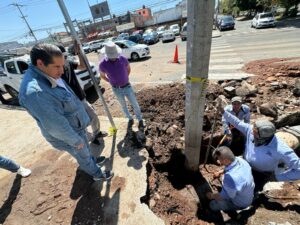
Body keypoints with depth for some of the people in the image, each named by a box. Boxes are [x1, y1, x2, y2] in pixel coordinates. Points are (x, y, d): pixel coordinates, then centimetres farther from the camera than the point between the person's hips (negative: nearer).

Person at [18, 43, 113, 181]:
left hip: (77, 126, 8)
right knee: (83, 156, 18)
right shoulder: (33, 91, -36)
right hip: (67, 135, -8)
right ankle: (97, 174, 44)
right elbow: (55, 126, -31)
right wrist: (76, 140, -19)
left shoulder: (48, 76, -6)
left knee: (86, 148, 31)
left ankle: (92, 160, 59)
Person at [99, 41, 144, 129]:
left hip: (127, 86, 0)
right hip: (116, 89, 0)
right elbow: (102, 75, 4)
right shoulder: (103, 64, -16)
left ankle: (140, 120, 27)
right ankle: (130, 118, 41)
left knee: (135, 104, 6)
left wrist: (126, 78, 9)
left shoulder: (123, 59, -13)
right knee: (123, 106, 17)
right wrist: (112, 82, 2)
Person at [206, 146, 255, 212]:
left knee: (213, 205, 4)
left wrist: (211, 196, -9)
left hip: (241, 203, -7)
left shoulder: (230, 177, -44)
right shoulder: (239, 160, -23)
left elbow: (223, 196, -27)